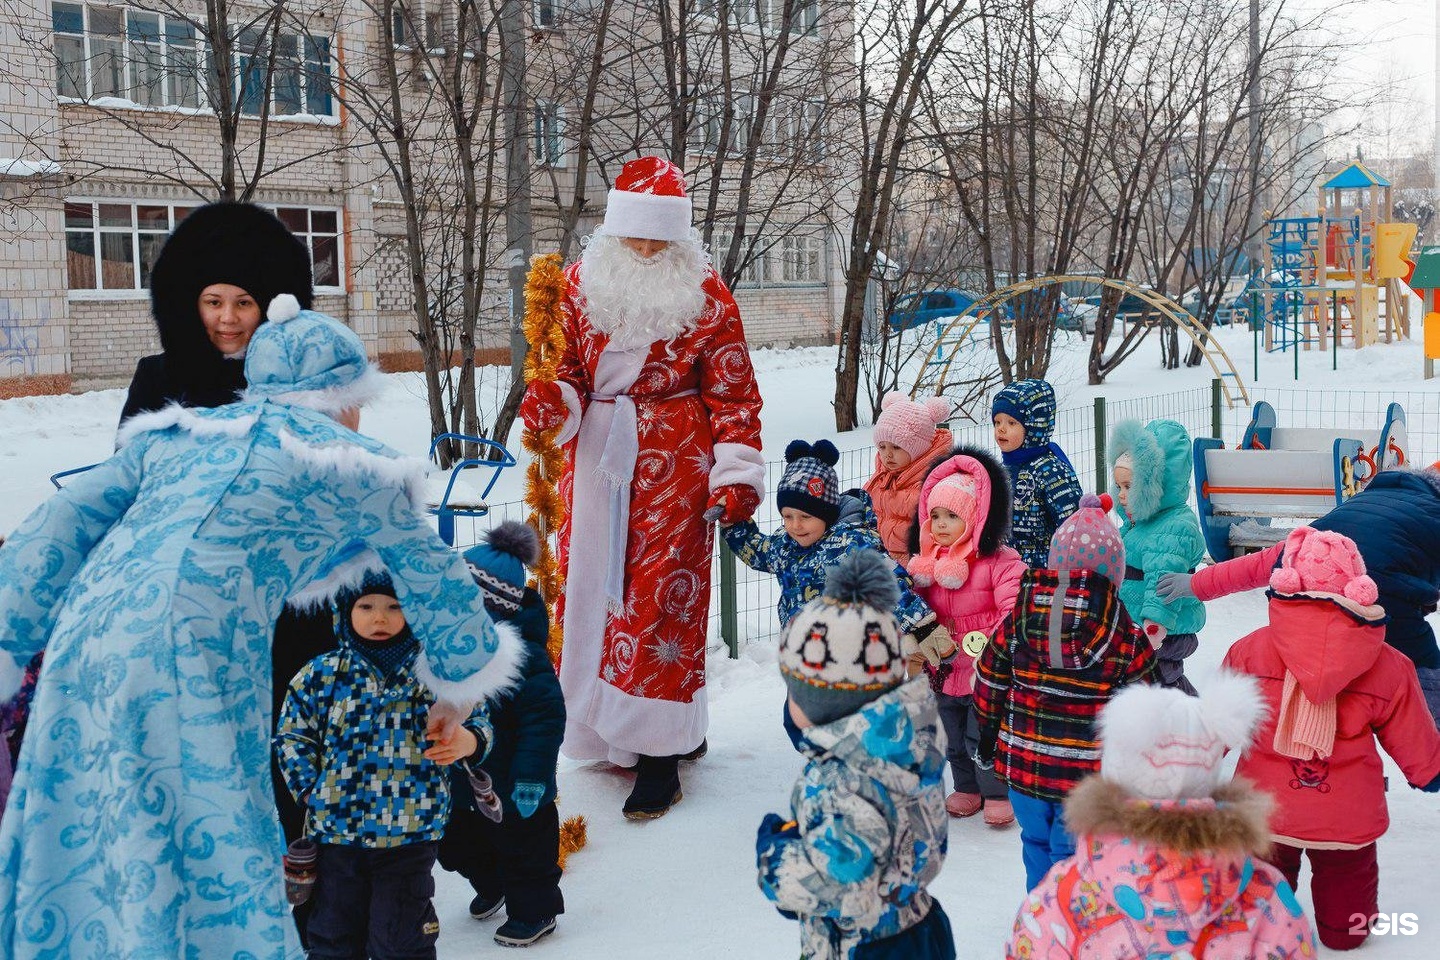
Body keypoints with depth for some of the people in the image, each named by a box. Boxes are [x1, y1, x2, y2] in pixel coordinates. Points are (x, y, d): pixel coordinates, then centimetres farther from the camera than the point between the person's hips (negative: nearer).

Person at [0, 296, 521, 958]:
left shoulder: (173, 434, 24)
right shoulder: (350, 462, 12)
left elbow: (55, 529, 17)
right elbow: (432, 577, 18)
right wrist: (461, 682, 32)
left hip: (82, 635, 6)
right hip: (193, 658, -6)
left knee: (71, 854, 18)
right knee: (208, 852, 3)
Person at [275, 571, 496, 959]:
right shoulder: (323, 673, -3)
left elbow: (476, 718, -1)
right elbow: (292, 736, 5)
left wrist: (468, 741, -23)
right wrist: (310, 790, -5)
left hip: (411, 833, -1)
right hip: (336, 828, 1)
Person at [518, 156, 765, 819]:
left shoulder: (706, 296, -2)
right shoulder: (582, 284, 5)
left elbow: (732, 391, -1)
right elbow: (570, 370, 9)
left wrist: (738, 475, -9)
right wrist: (551, 403, -15)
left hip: (676, 465, -3)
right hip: (598, 459, 3)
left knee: (664, 594, -2)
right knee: (594, 587, 6)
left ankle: (659, 751, 7)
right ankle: (613, 728, 23)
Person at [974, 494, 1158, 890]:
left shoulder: (1018, 620, -7)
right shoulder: (1125, 639, -13)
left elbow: (989, 682, 1)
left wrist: (987, 735, 16)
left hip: (1023, 761, 3)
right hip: (1087, 769, -3)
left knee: (1036, 842, 21)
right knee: (1071, 852, 10)